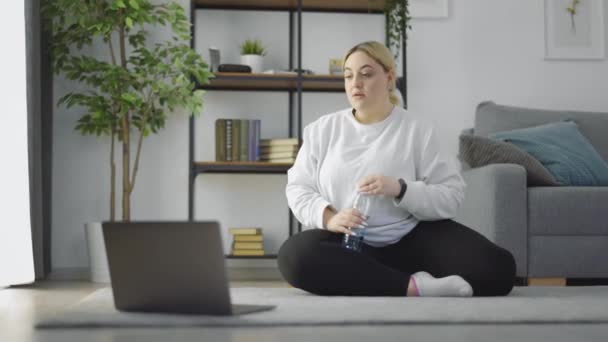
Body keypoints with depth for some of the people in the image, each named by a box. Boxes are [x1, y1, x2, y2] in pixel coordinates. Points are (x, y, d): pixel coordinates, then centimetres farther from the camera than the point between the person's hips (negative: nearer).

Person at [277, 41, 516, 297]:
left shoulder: (417, 130, 0)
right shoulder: (322, 130, 6)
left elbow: (451, 196, -6)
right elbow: (298, 188, 3)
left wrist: (400, 189, -24)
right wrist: (328, 217, -17)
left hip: (411, 237, -1)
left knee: (497, 268, -23)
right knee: (294, 256, -33)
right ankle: (414, 286, -32)